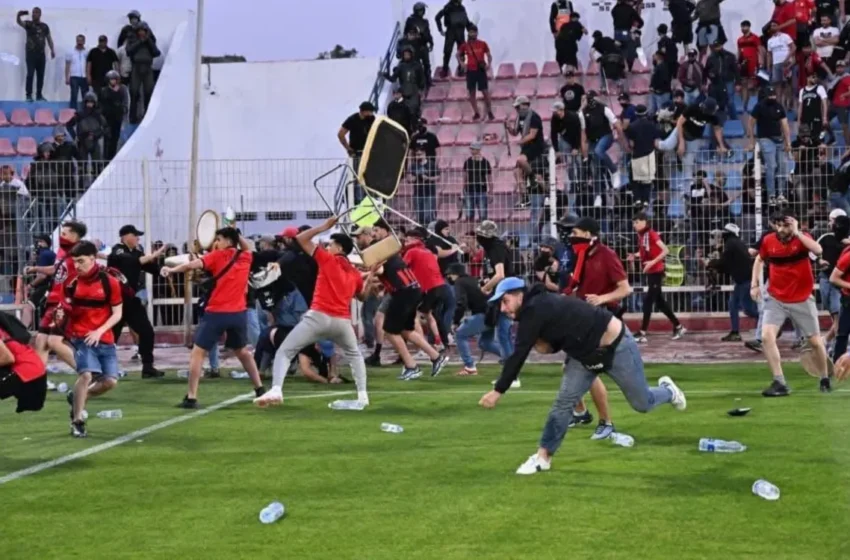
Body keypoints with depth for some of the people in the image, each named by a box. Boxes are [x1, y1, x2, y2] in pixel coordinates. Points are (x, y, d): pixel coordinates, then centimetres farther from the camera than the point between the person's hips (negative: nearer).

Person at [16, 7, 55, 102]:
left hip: (41, 53, 4)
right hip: (31, 53, -3)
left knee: (40, 75, 6)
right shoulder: (29, 24, 1)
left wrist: (52, 50, 8)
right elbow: (19, 22, -17)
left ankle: (39, 95, 13)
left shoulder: (44, 26, 10)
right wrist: (19, 15, -39)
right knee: (30, 74, -9)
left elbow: (49, 38, 16)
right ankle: (29, 95, -7)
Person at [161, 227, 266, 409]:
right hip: (239, 313, 6)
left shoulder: (218, 256, -5)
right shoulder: (245, 257, 10)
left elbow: (193, 264, -20)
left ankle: (191, 398, -10)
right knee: (242, 351, 26)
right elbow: (247, 246, 36)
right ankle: (260, 389, 28)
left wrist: (171, 270, -21)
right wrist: (236, 234, 26)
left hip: (217, 313, -5)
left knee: (197, 353, -1)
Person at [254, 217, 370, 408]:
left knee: (284, 351, 0)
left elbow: (301, 238, 4)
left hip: (319, 317, -4)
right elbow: (362, 296, 32)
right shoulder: (355, 273, 16)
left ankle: (275, 390, -20)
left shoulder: (328, 260, 3)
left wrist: (324, 226, 10)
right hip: (342, 321, 5)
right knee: (354, 354, 31)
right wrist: (370, 278, 31)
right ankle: (362, 395, 19)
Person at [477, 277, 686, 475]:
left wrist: (498, 391, -32)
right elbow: (553, 344, 8)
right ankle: (543, 456, 1)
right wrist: (545, 345, -16)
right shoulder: (537, 308, -2)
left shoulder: (534, 311, -31)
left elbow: (519, 355, -34)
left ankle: (667, 391, 40)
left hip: (615, 345, -8)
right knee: (564, 401, -3)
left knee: (642, 404, 8)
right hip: (585, 353, 8)